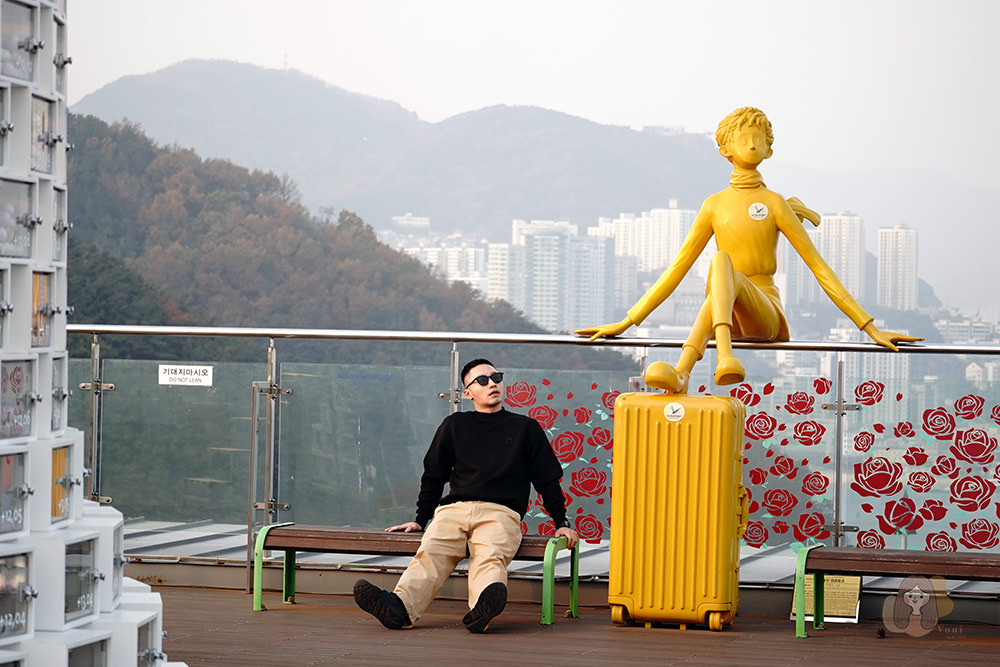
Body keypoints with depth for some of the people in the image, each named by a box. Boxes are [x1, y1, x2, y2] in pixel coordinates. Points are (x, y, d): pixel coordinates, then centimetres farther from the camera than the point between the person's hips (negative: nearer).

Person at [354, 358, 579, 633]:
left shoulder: (526, 428, 21)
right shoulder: (454, 426, 24)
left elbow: (547, 480, 21)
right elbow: (433, 476, 29)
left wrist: (561, 523, 13)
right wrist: (420, 520, 23)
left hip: (501, 514, -2)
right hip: (453, 509, 2)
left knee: (490, 556, -36)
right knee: (431, 551, -31)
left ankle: (482, 609, -68)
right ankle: (400, 607, -58)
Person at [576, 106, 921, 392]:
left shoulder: (775, 204, 6)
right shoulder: (714, 205, 15)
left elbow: (819, 267, 4)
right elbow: (678, 267, 16)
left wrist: (870, 328, 0)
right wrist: (626, 322, 12)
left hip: (765, 313, -2)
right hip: (724, 313, 2)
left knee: (722, 261, -32)